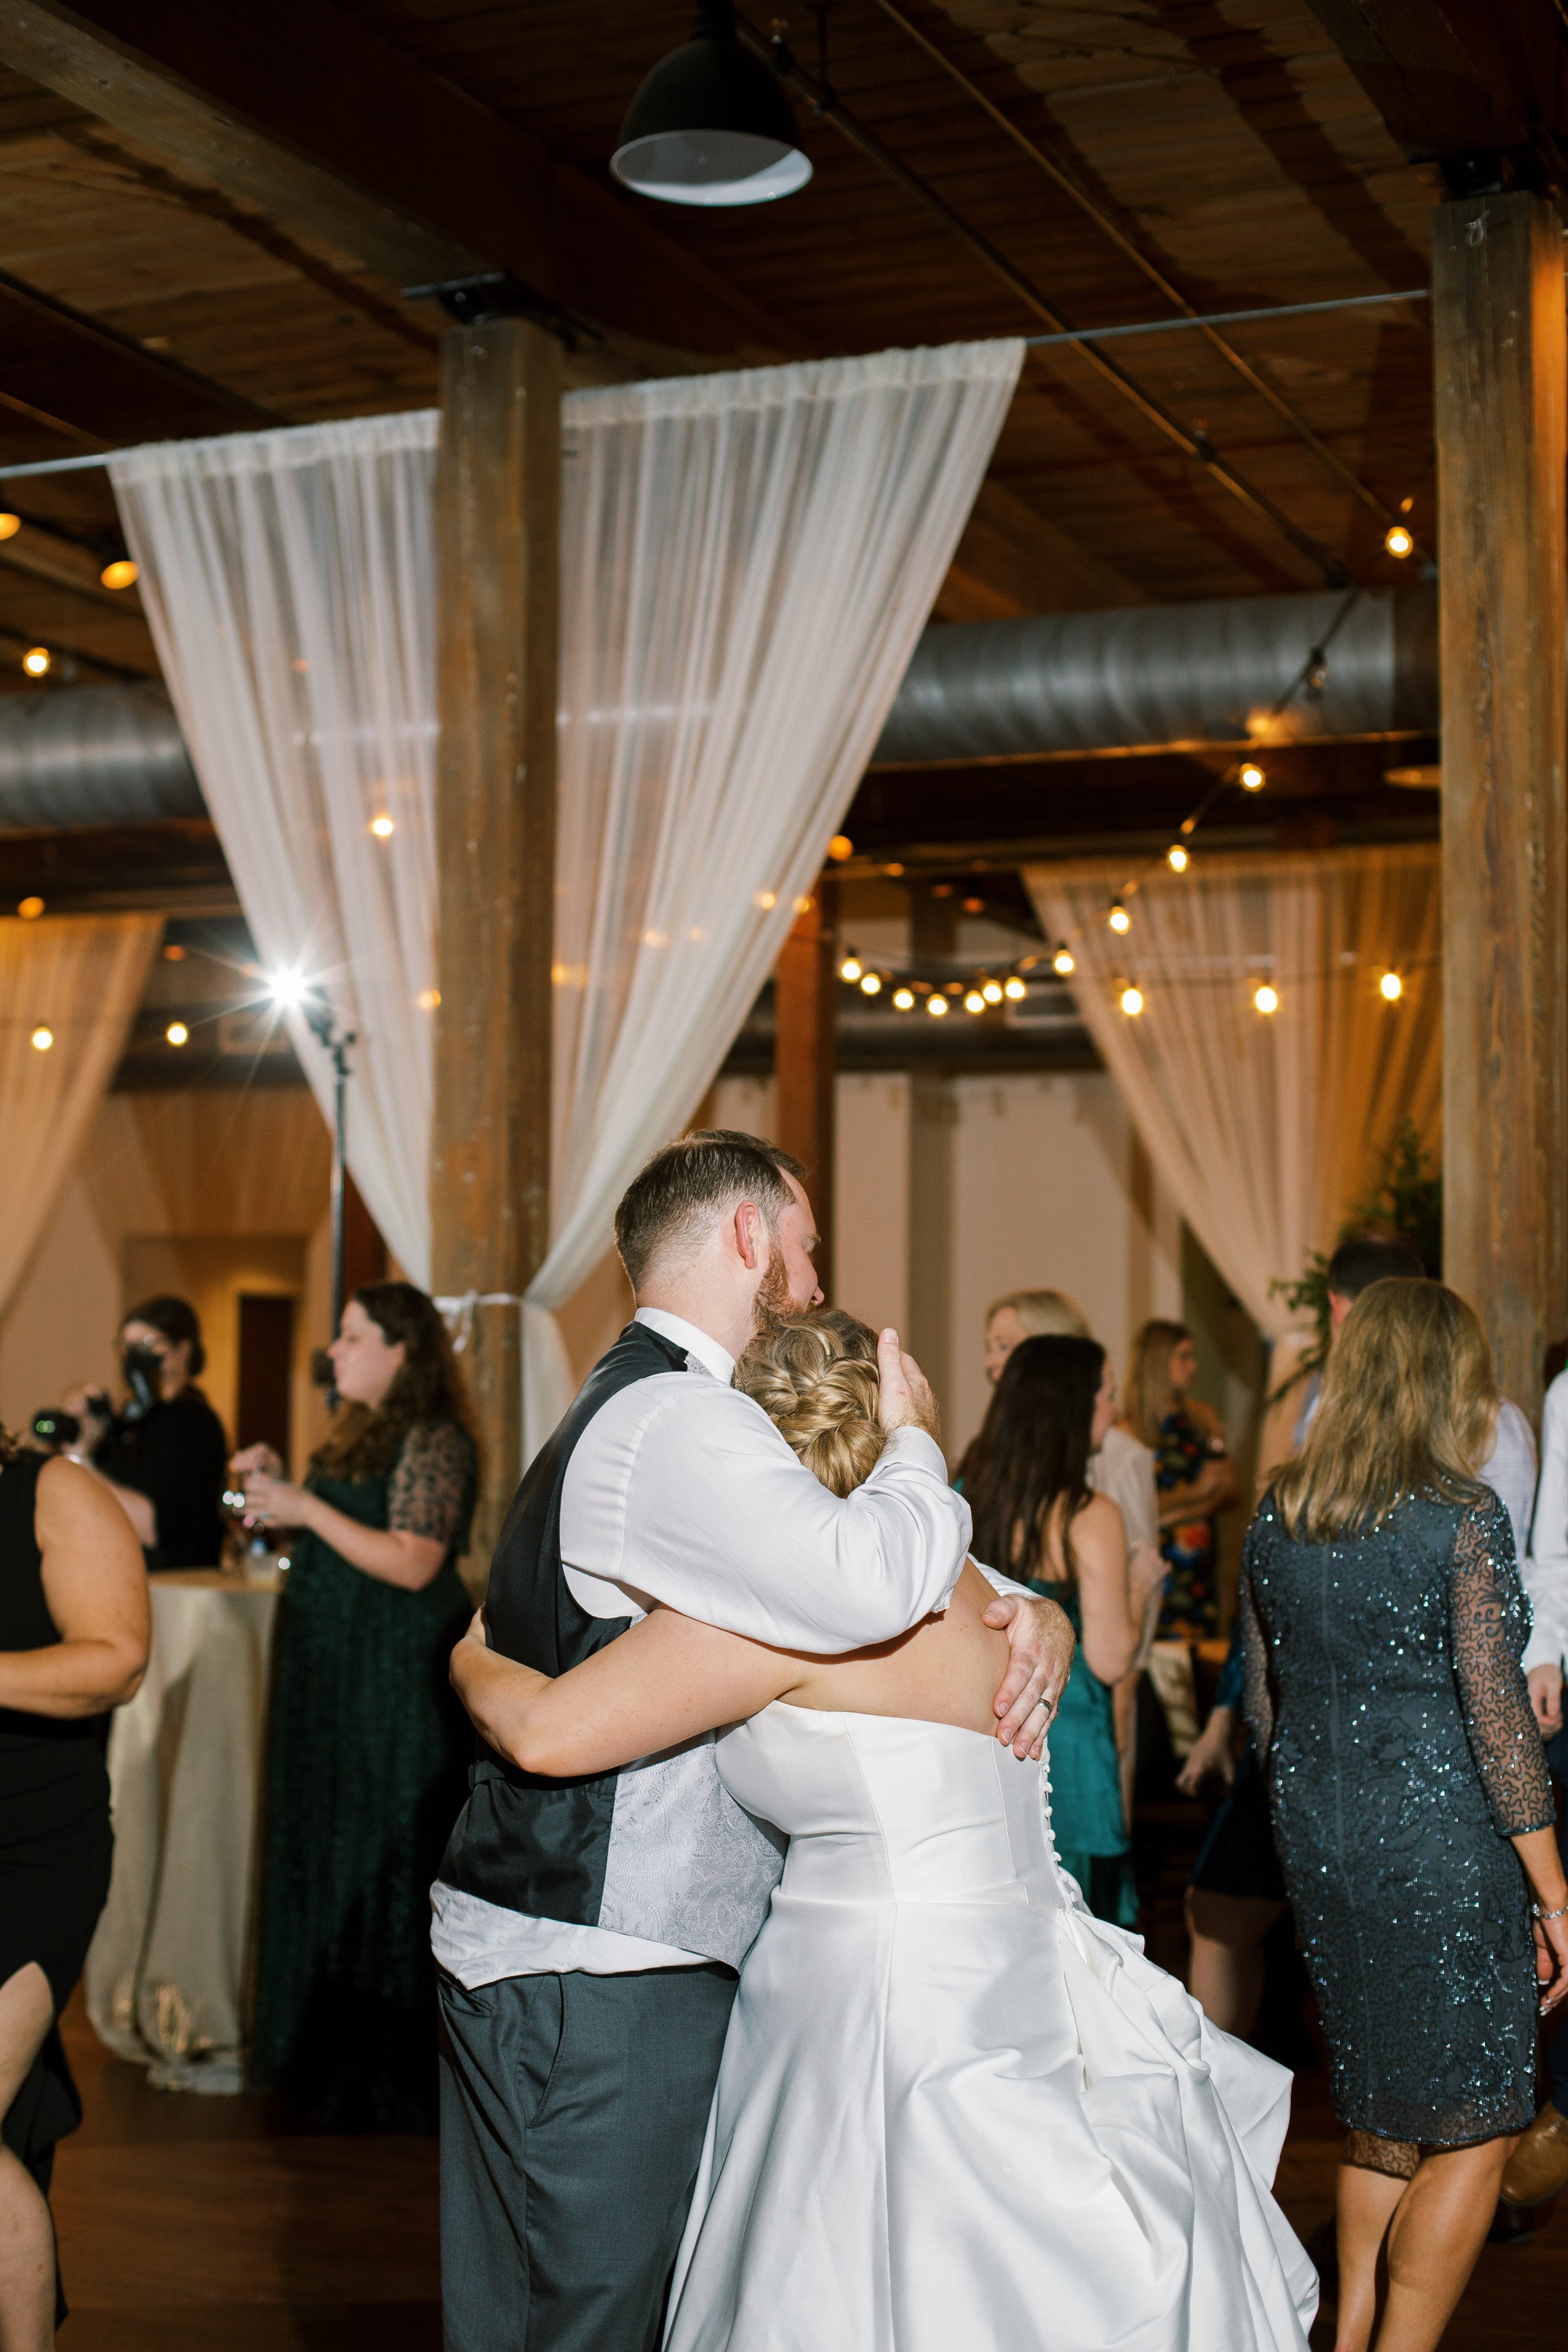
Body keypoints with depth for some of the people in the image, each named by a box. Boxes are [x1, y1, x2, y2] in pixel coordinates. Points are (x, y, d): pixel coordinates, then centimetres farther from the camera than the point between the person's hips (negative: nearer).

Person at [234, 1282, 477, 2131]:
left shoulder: (433, 1442, -14)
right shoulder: (359, 1434, 15)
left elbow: (412, 1564, -22)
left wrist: (308, 1508, -20)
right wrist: (279, 1486, 8)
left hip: (396, 1682, -10)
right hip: (334, 1677, 10)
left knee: (383, 1863, -4)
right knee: (326, 1852, 14)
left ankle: (392, 2075, 6)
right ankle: (332, 2051, 24)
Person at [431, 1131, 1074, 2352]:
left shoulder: (633, 1408, 18)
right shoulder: (678, 1424, -18)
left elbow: (831, 1565, 24)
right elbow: (865, 1586, -34)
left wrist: (1026, 1608, 5)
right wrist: (916, 1442, -12)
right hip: (597, 1981, -10)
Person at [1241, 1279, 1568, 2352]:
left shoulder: (1276, 1517, 3)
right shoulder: (1462, 1517, -14)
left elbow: (1264, 1700, 10)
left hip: (1319, 1845, 6)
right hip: (1442, 1844, -6)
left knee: (1382, 2112, 21)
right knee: (1472, 2131, 7)